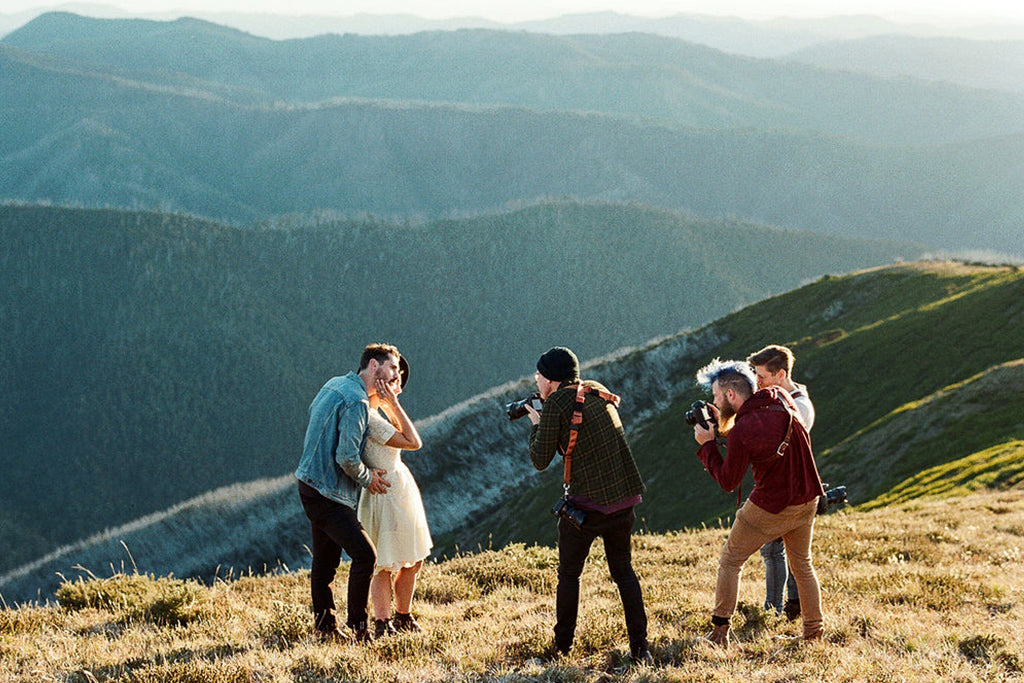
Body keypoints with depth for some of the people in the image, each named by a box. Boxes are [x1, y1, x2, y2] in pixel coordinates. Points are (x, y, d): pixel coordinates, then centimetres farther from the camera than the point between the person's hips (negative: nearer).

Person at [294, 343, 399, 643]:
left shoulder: (335, 384, 10)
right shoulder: (356, 401, -19)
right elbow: (347, 457, -24)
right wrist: (368, 478, -5)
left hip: (312, 482, 10)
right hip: (328, 493, -10)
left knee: (325, 561, 16)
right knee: (364, 555, -11)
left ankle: (325, 626, 24)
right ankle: (358, 628, -6)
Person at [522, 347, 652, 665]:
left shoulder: (556, 404, -8)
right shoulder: (599, 393, 12)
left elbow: (540, 460, -6)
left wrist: (535, 424, 9)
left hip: (586, 502, -6)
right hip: (623, 497, 6)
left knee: (569, 574, 10)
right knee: (624, 571, 12)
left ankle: (562, 645, 17)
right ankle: (639, 647, 5)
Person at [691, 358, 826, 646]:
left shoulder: (741, 432, -23)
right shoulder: (781, 399, -3)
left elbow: (728, 482, -12)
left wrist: (707, 445, -4)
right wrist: (725, 427, 5)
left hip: (769, 509, -7)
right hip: (807, 501, 7)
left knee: (730, 561, 9)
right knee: (802, 565, 21)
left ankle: (719, 633, 8)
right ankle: (814, 633, 23)